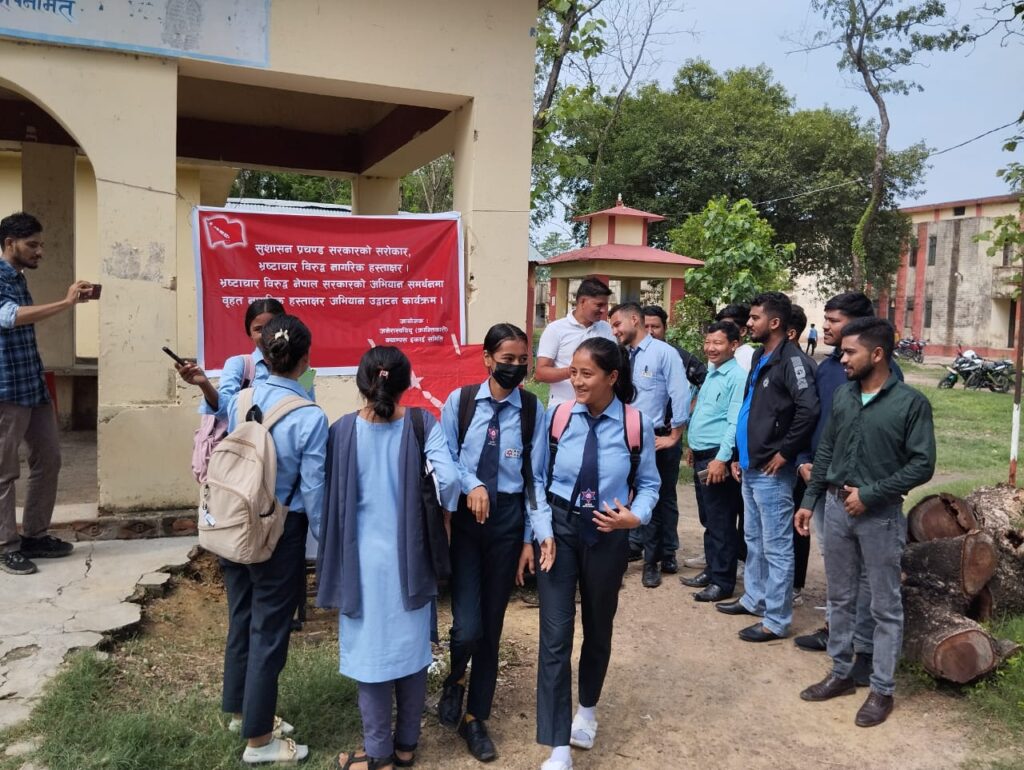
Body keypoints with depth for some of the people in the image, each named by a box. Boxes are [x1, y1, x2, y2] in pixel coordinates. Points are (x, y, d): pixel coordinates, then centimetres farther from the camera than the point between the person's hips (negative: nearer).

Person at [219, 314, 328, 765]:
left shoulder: (238, 401, -5)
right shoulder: (310, 417, -21)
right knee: (269, 631, 8)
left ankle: (240, 710, 43)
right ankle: (258, 739, 24)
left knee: (241, 620, 22)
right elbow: (313, 490, -15)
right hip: (279, 531, -6)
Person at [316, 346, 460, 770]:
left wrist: (328, 547, 12)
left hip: (363, 559, -1)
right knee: (412, 649, 16)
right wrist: (439, 514, -1)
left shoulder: (342, 430, -9)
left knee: (371, 653, 10)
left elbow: (326, 498, -3)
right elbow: (448, 478, -20)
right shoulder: (422, 424, -9)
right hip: (411, 557, 1)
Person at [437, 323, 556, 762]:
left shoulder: (533, 409, -5)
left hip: (508, 519, 1)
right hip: (463, 517, -1)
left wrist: (543, 531, -13)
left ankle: (475, 718, 32)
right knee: (467, 626, -9)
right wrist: (470, 485, -17)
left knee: (492, 624, 11)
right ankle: (455, 679, 28)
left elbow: (536, 476, -4)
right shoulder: (460, 401, -4)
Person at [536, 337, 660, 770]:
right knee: (555, 634, -5)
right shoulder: (557, 416, -8)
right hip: (559, 528, 0)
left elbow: (649, 483, 0)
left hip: (607, 535, 1)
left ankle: (587, 709, 46)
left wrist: (635, 516, -18)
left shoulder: (638, 425, -10)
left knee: (598, 627, 19)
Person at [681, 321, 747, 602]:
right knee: (708, 520, 17)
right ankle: (711, 571, 28)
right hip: (701, 455, 9)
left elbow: (735, 423, -19)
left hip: (717, 457, -9)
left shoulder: (736, 377, -14)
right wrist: (692, 447, 23)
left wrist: (722, 458, -22)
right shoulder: (711, 374, 15)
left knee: (721, 523, 0)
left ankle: (723, 582, 10)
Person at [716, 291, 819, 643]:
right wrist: (740, 456, 16)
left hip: (771, 471, -10)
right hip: (750, 468, 10)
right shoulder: (759, 357, 14)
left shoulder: (790, 359, -15)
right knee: (754, 540, 21)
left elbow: (809, 409, -26)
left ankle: (776, 620, 10)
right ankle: (754, 598, 35)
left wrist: (784, 452, -19)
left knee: (776, 547, 1)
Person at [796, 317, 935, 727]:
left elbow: (922, 464, -12)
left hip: (880, 515, -5)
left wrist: (870, 495, -16)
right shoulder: (842, 395, 5)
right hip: (836, 508, 5)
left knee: (885, 607, 7)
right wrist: (809, 501, 9)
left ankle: (882, 689, 20)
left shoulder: (911, 402, -11)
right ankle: (841, 673, 30)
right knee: (840, 598, 15)